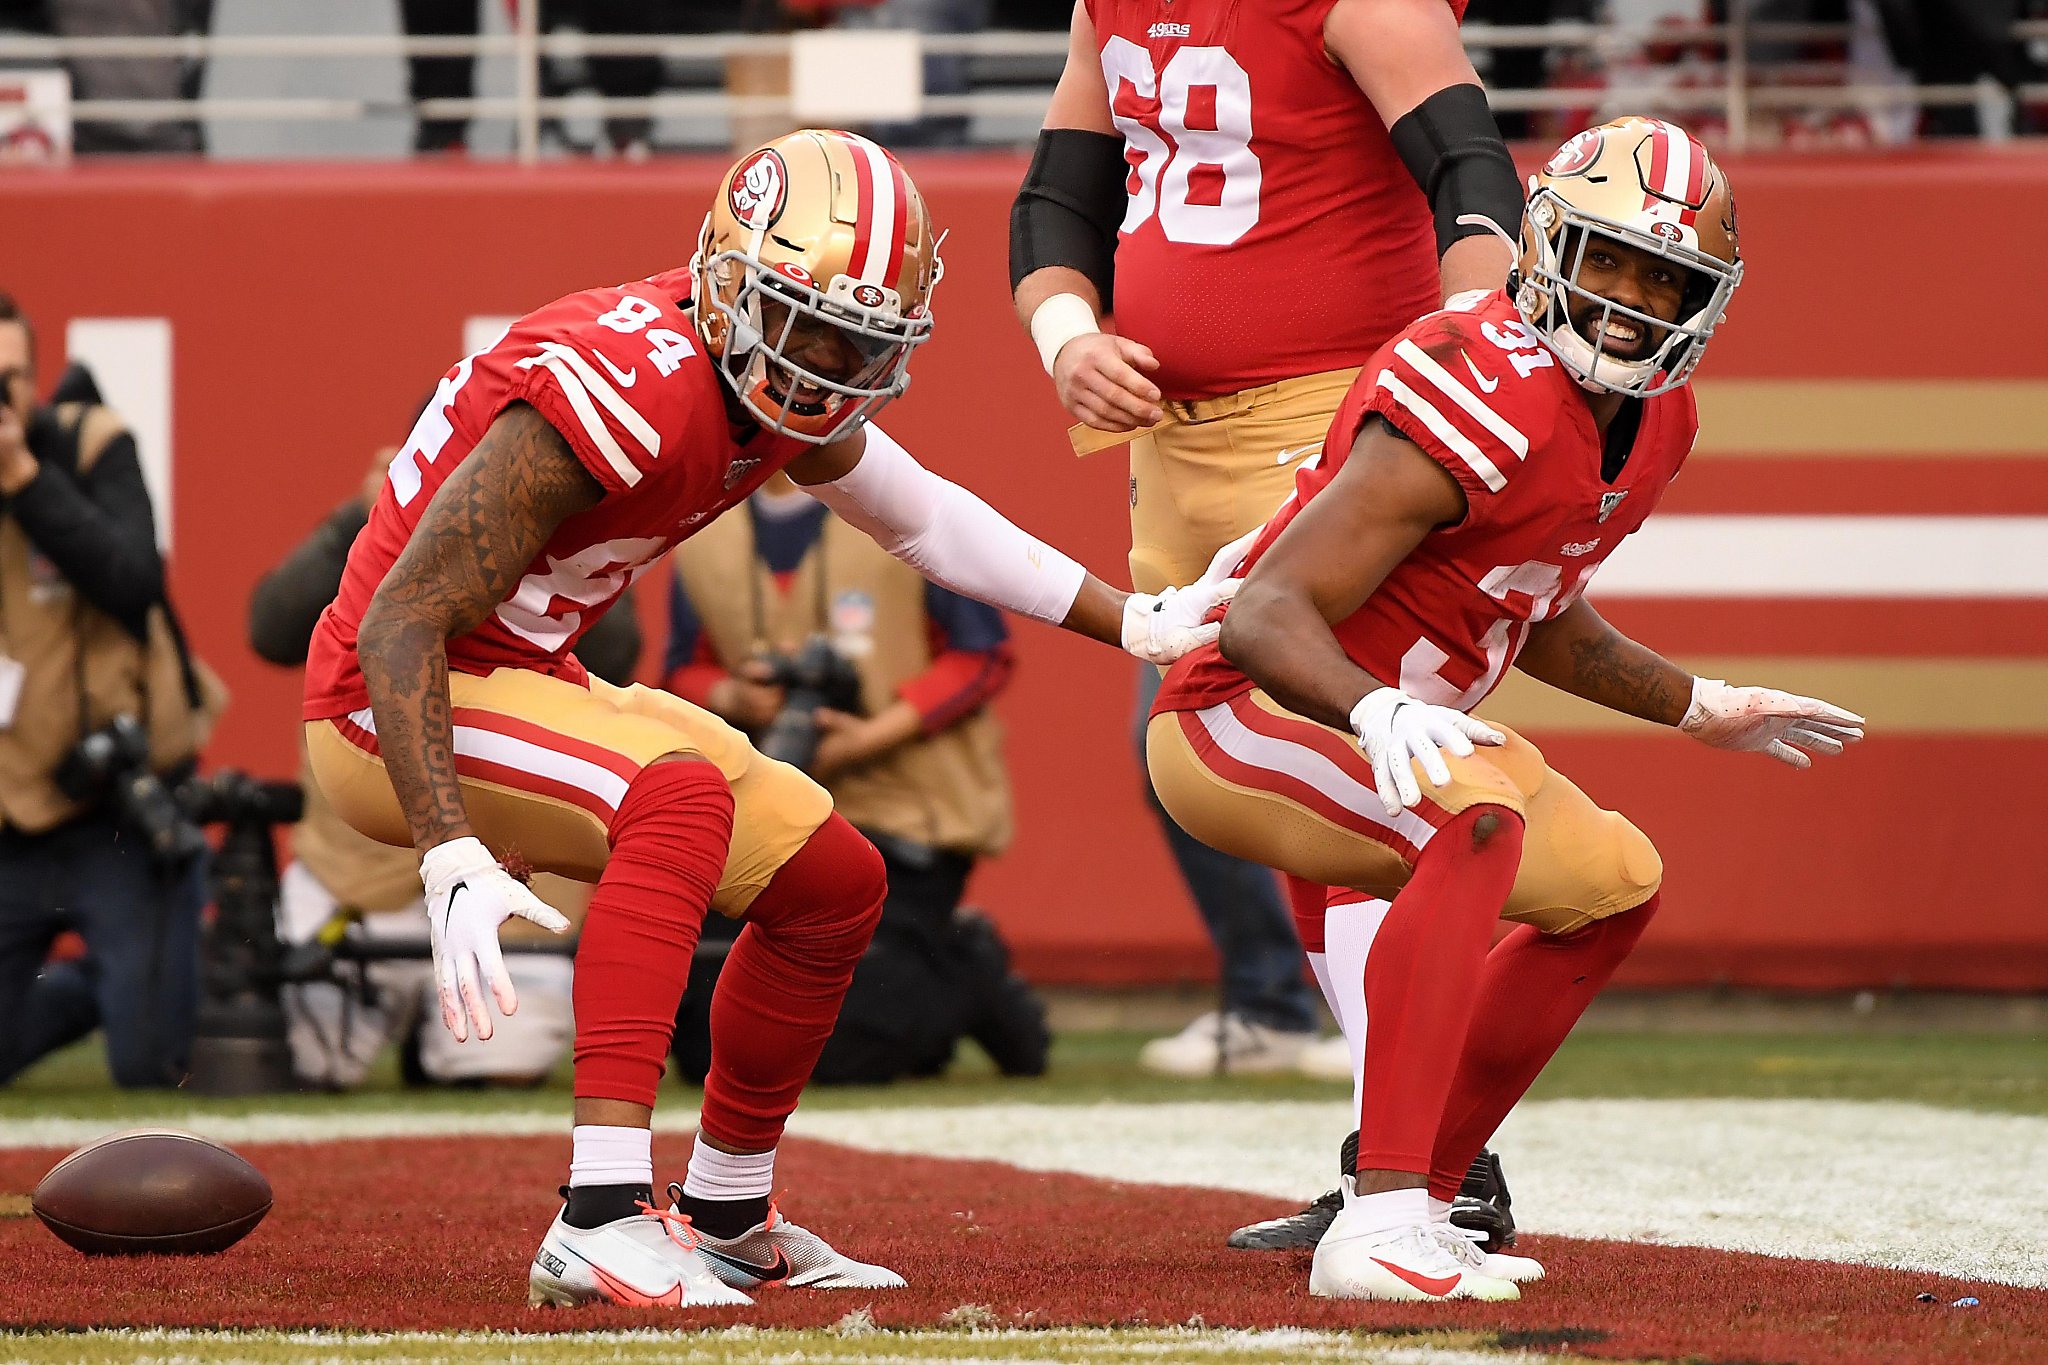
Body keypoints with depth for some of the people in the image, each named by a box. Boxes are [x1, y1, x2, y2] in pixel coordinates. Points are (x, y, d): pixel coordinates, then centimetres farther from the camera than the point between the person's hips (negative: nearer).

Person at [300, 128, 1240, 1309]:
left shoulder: (779, 381, -2)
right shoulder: (629, 391, -30)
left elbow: (926, 521, 19)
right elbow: (402, 622, -31)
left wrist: (1138, 625, 18)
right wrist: (454, 862, -39)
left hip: (522, 680, 9)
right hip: (395, 713, -9)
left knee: (832, 881, 9)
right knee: (681, 796, -34)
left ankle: (725, 1217, 29)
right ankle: (602, 1222, -39)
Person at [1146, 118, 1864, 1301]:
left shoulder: (1653, 422, 3)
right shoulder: (1486, 404, -28)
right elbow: (1267, 616, -33)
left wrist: (1701, 709, 29)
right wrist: (1378, 715, -50)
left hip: (1393, 727, 10)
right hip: (1240, 722, -10)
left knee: (1614, 885, 19)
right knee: (1477, 815, -36)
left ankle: (1414, 1207, 20)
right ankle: (1379, 1226, -41)